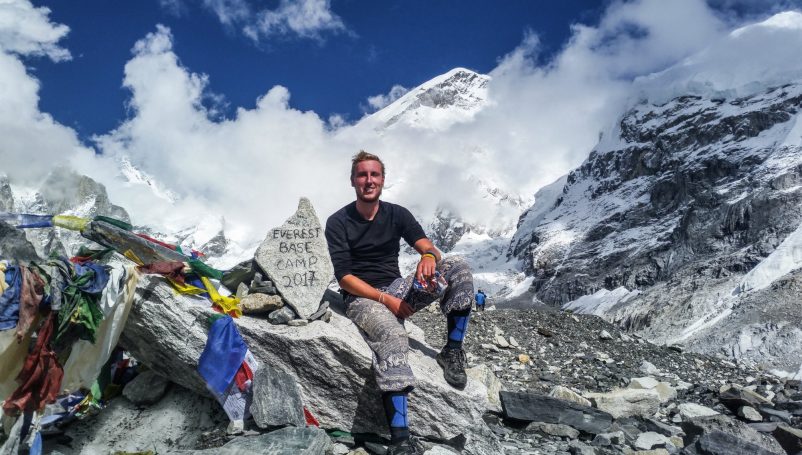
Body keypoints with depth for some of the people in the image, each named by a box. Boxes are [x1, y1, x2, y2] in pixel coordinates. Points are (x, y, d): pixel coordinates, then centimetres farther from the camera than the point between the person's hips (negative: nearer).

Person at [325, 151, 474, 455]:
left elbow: (427, 247, -8)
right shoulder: (338, 222, -4)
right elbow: (345, 279, -10)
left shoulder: (397, 214, 6)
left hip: (398, 290, 5)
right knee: (393, 335, -39)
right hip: (362, 298, -4)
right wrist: (385, 299, -22)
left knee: (458, 267, -17)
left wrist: (430, 256, -34)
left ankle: (453, 351, -16)